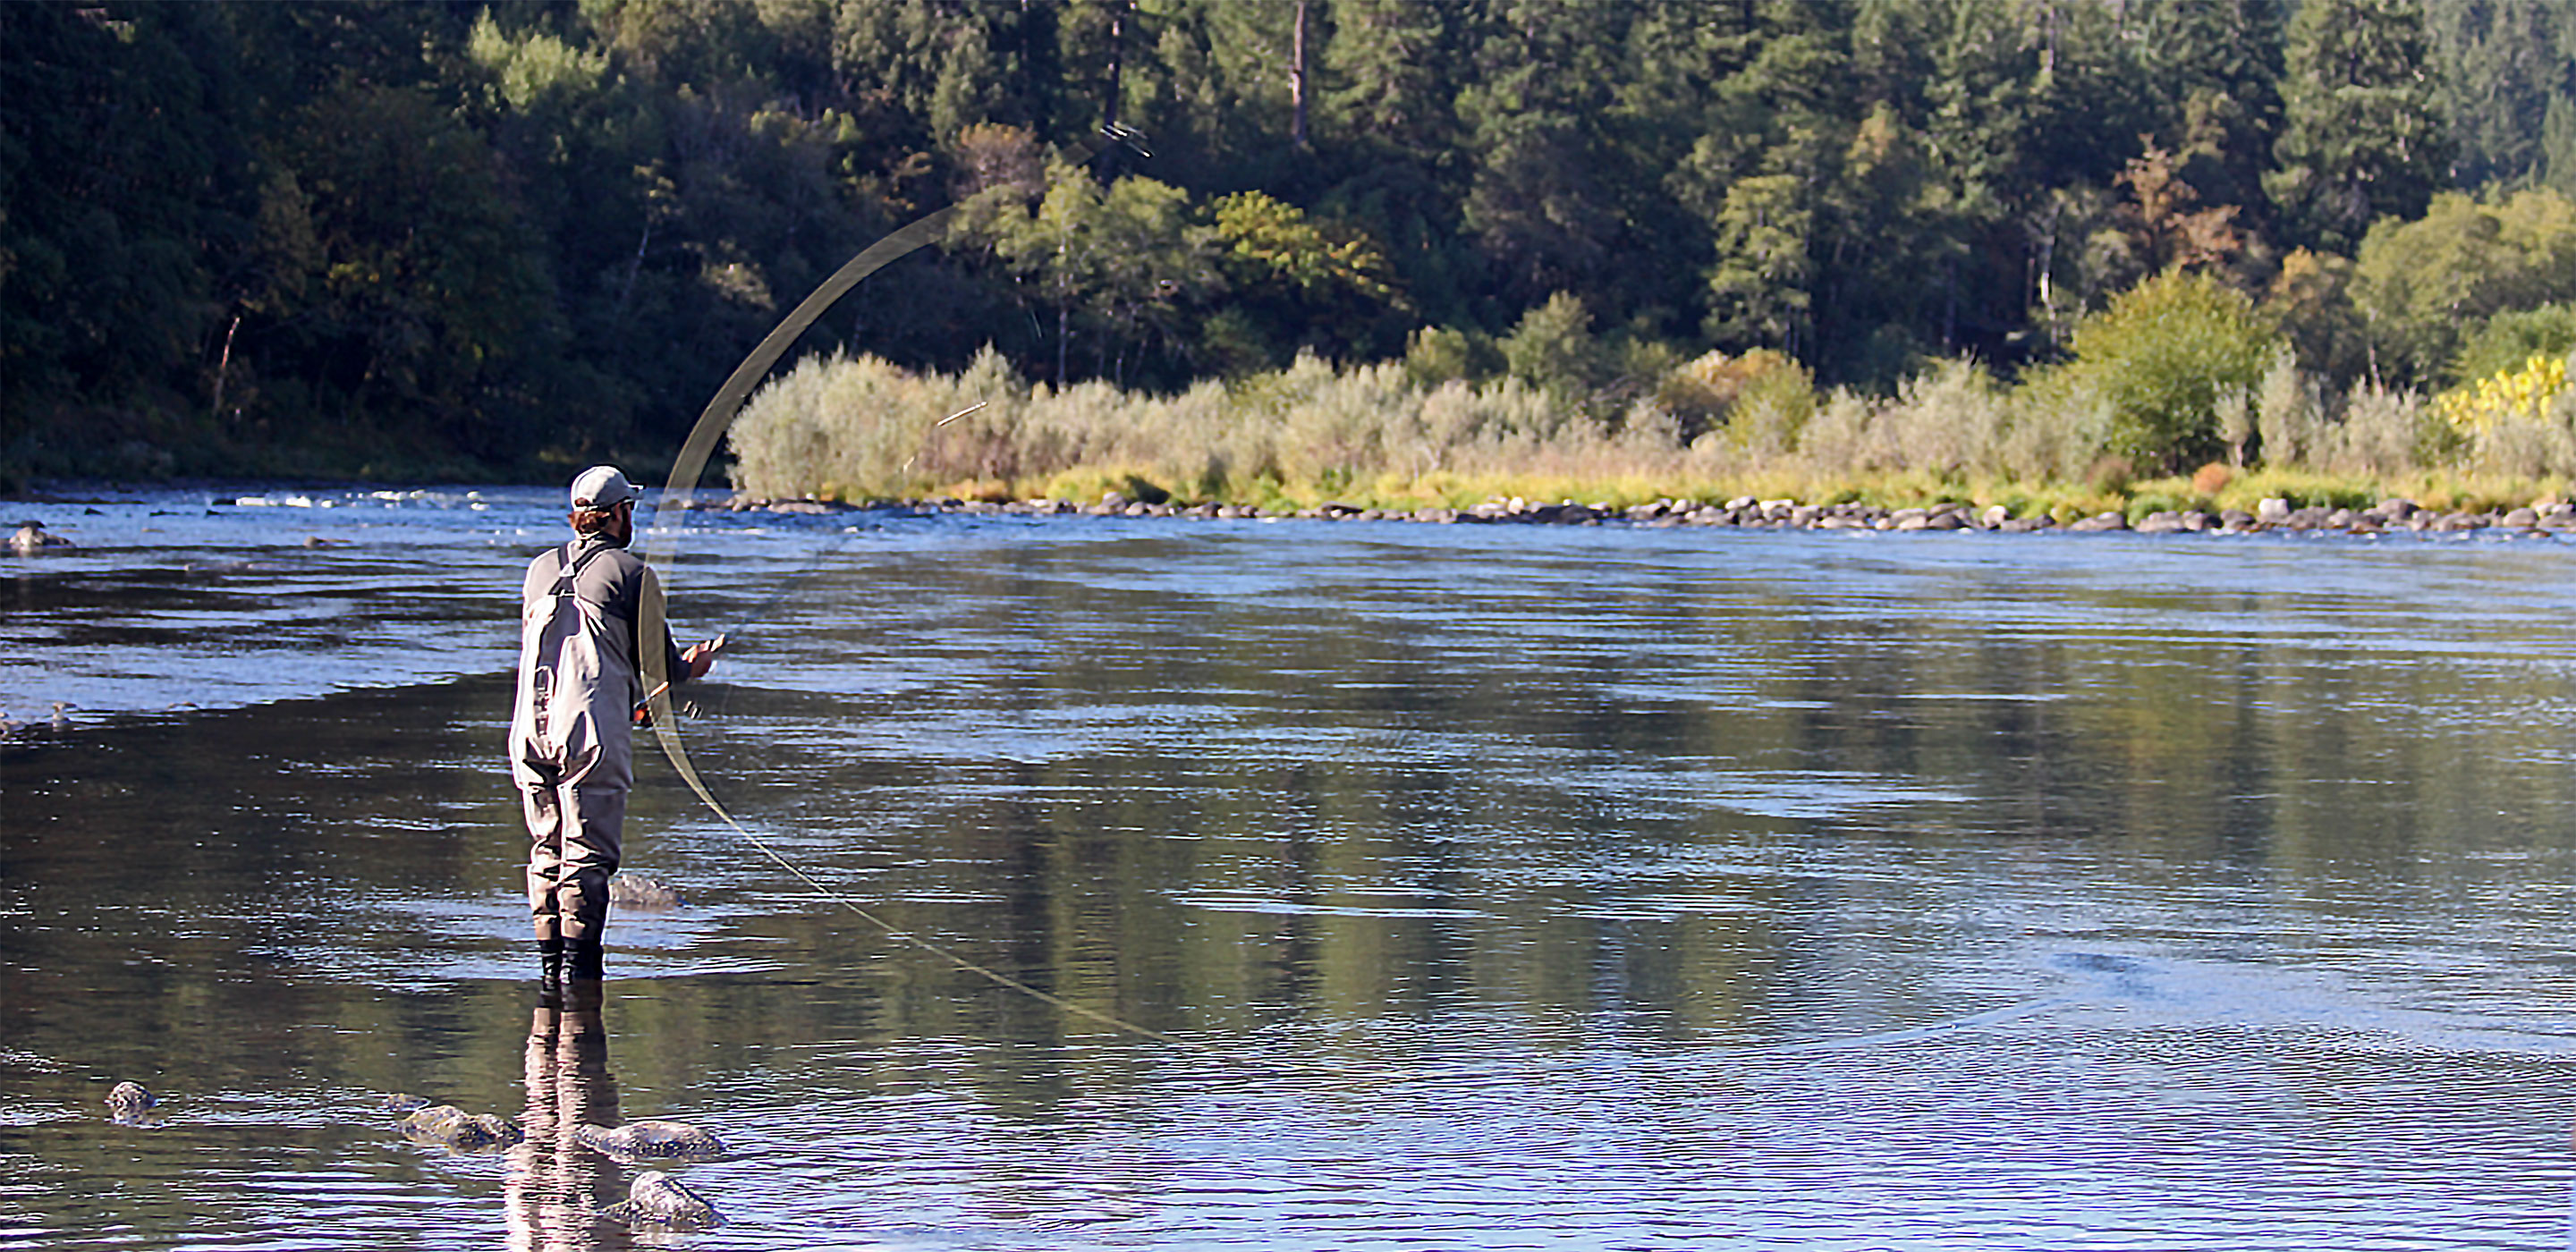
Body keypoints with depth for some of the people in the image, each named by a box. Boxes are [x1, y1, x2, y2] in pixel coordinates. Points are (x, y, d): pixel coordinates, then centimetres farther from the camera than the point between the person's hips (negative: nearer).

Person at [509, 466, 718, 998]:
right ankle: (578, 965, -7)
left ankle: (550, 966, 15)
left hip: (531, 729, 6)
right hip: (594, 732, -6)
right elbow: (659, 663, -2)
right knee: (588, 854, -3)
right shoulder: (631, 573, -4)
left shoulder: (541, 569, 15)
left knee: (547, 850, 13)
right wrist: (689, 669, 23)